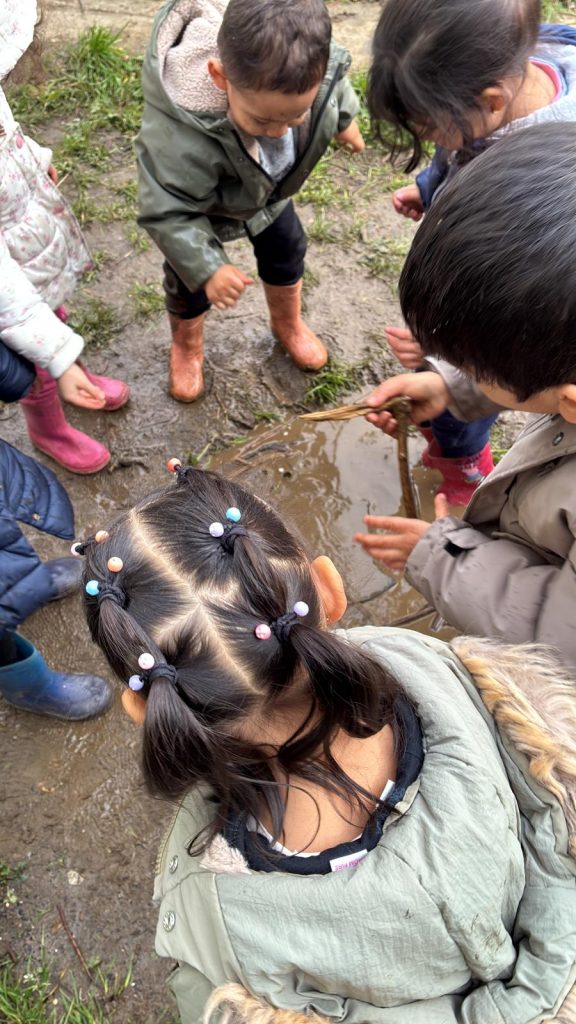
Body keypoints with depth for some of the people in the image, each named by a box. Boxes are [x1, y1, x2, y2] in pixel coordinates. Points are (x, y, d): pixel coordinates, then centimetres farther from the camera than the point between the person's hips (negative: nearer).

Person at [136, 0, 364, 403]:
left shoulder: (313, 64, -34)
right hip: (199, 208, -4)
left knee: (287, 255, 22)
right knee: (190, 284, 12)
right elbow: (169, 212, -37)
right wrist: (207, 267, -46)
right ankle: (186, 346, 46)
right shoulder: (182, 136, -50)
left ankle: (288, 324, 54)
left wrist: (344, 120, 12)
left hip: (270, 189, 5)